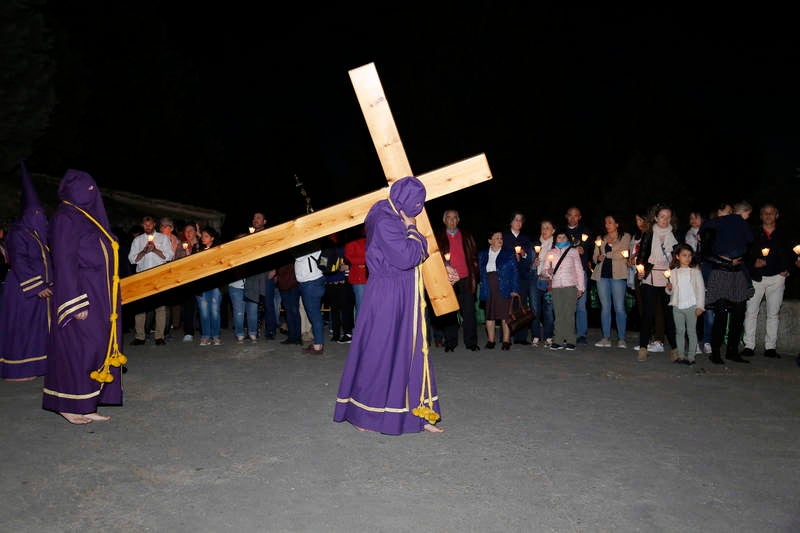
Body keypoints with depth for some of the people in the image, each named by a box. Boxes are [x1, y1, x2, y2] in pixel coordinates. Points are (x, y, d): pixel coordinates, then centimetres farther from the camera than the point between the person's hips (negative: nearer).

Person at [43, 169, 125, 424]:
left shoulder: (88, 218, 17)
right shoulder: (65, 218, -10)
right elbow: (64, 263, -15)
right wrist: (77, 304, -20)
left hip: (99, 297, 9)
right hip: (81, 295, -9)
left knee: (96, 348, 8)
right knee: (78, 348, -3)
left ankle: (85, 406, 14)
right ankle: (70, 406, 8)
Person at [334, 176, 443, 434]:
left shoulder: (397, 221, 13)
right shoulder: (385, 223, -17)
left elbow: (422, 253, 16)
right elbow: (406, 257, -22)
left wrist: (411, 228, 3)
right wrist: (411, 229, -11)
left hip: (404, 300, 10)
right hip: (386, 297, -9)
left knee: (411, 353, 10)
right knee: (379, 353, 1)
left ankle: (418, 413, 18)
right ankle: (362, 414, 16)